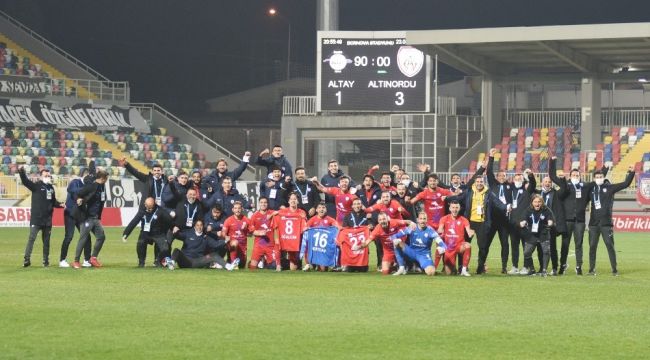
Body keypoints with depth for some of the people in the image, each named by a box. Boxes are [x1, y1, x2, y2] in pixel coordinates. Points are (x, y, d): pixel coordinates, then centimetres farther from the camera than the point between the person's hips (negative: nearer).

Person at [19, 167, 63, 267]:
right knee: (31, 238, -10)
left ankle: (46, 260, 16)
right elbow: (25, 181, -18)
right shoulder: (36, 186, -3)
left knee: (46, 240, 9)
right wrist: (21, 172, -34)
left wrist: (60, 204, 4)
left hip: (47, 219, 5)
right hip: (36, 218, -5)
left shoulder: (51, 188, 14)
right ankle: (27, 259, -9)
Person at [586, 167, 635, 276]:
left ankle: (614, 269, 2)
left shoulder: (609, 188, 1)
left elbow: (625, 184, -2)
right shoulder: (591, 189, 8)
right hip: (594, 223, 3)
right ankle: (592, 269, 11)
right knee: (592, 246, 4)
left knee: (610, 245, -2)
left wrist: (631, 173, -11)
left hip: (606, 223, -3)